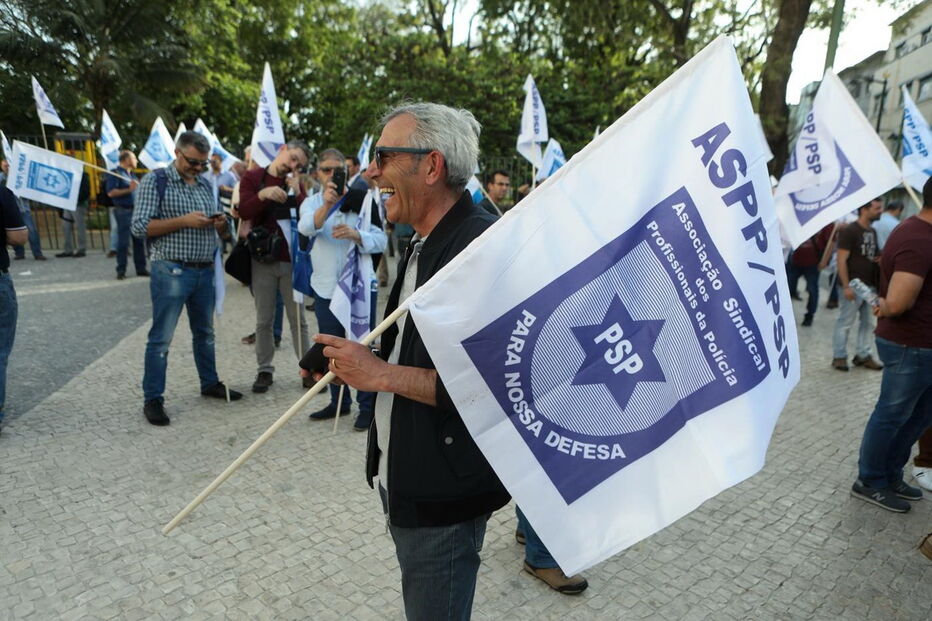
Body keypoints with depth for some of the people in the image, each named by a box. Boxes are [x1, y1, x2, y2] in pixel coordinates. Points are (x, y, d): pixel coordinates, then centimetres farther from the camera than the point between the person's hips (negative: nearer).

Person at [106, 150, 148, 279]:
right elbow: (111, 192, -15)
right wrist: (129, 189, -19)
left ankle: (141, 268, 14)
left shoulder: (132, 174, 19)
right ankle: (121, 270, 2)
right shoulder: (115, 173, -5)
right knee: (123, 242, -4)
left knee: (139, 241, 7)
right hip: (123, 211, -7)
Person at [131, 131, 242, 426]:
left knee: (205, 332, 16)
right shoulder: (155, 181, -5)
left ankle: (210, 383, 30)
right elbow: (140, 226, -12)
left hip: (205, 270, 6)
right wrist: (183, 221, -19)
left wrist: (219, 223, -3)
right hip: (171, 271, -6)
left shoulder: (204, 185, 14)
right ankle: (152, 399, 8)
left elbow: (216, 229, 21)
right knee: (161, 338, -1)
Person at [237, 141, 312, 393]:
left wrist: (296, 192, -13)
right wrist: (263, 194, -25)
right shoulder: (253, 178, 4)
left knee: (298, 319, 6)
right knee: (263, 320, 6)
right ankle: (264, 370, 16)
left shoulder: (295, 183, 11)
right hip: (263, 259, -1)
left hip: (291, 259, 2)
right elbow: (244, 212, -10)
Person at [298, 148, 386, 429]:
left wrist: (356, 235, -27)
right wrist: (326, 205, -36)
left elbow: (381, 240, -8)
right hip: (325, 288, 4)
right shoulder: (312, 202, 6)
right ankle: (339, 401, 31)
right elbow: (306, 227, -17)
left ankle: (367, 406, 14)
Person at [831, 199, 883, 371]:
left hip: (869, 285, 8)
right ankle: (839, 357, 7)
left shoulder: (873, 232, 12)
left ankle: (863, 355, 21)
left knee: (867, 322, 11)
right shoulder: (849, 231, -11)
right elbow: (841, 260, -15)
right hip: (854, 286, -8)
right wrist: (846, 286, -20)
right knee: (845, 322, -1)